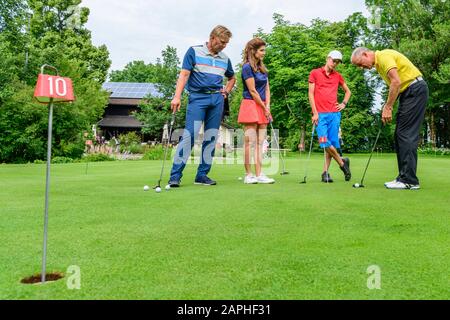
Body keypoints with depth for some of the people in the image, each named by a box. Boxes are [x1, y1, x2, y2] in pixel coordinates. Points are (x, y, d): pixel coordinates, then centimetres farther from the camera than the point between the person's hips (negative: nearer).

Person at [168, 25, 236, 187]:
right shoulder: (194, 51, 2)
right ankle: (175, 175, -12)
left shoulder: (225, 59, 16)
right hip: (198, 97, -5)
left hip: (217, 99, 5)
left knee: (211, 138, 3)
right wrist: (177, 96, -16)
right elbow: (184, 74, -5)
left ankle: (202, 175, 10)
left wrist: (226, 91, 14)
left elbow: (232, 78, 32)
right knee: (189, 135, -14)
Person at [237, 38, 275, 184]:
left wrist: (268, 106, -1)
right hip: (250, 106, -8)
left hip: (262, 108, 8)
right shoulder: (247, 67, -8)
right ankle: (249, 175, 0)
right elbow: (252, 91, -11)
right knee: (250, 142, -5)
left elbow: (267, 89, 13)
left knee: (260, 142, 4)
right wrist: (264, 109, -7)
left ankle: (259, 175, 6)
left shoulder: (262, 67, 16)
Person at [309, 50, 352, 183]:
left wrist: (344, 103, 11)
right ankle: (342, 162, 9)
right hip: (320, 114, -3)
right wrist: (315, 112, -6)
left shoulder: (338, 76, 15)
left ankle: (325, 172, 7)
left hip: (334, 113, 3)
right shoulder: (315, 73, 6)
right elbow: (311, 93, 2)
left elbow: (348, 91, 29)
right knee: (325, 142, -13)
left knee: (332, 143, -1)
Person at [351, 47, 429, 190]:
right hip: (408, 92, 10)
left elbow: (396, 82, -23)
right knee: (400, 134, 8)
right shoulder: (378, 63, 17)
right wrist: (387, 106, 5)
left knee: (406, 134, -12)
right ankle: (404, 177, 10)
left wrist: (388, 107, -19)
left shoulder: (383, 56, -14)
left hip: (415, 89, -10)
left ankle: (409, 181, -11)